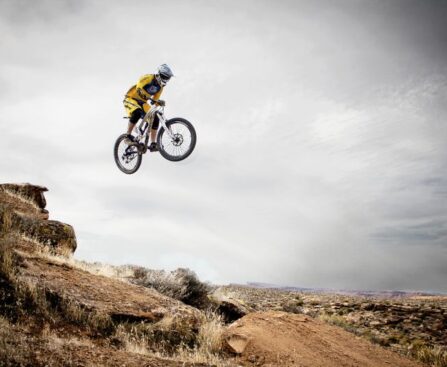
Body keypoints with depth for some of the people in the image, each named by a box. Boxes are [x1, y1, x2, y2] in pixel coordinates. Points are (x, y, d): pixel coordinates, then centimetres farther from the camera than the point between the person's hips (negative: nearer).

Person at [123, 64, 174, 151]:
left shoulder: (160, 87, 3)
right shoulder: (148, 78, -19)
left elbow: (155, 100, 9)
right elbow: (139, 88, -32)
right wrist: (148, 97, -42)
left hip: (142, 102, 7)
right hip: (131, 99, -7)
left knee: (155, 119, -9)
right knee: (137, 112, -38)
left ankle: (153, 144, -4)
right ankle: (128, 136, -22)